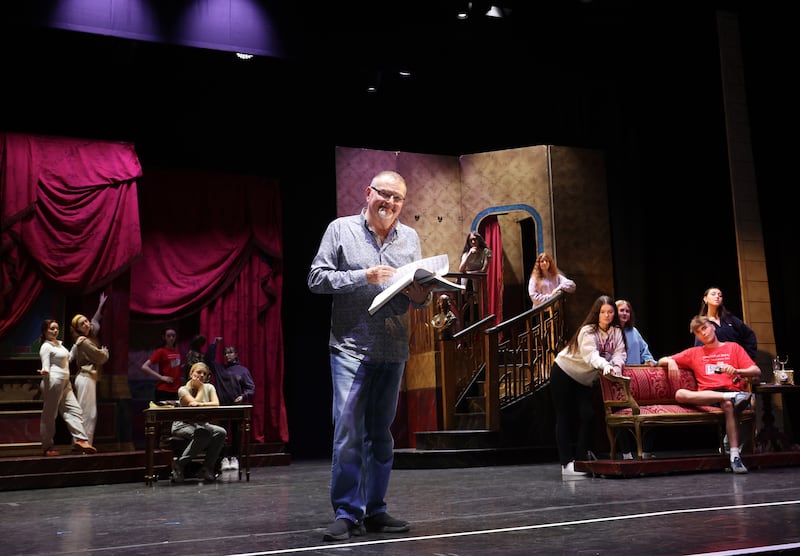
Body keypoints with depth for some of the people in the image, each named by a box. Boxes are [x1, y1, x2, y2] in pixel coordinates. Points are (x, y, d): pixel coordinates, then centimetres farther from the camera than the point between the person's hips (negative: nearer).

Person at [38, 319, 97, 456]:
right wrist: (44, 372, -34)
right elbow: (46, 366, -12)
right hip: (53, 381, -9)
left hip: (65, 383, 9)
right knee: (49, 414, -2)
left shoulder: (59, 343, 19)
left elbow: (68, 359, 28)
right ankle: (47, 447, 3)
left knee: (74, 410, 1)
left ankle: (80, 440, -2)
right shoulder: (46, 347, -7)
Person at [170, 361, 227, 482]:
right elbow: (194, 403, -20)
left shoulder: (209, 387, 9)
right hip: (183, 425, -5)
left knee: (221, 432, -27)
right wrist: (200, 388, -7)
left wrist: (200, 404, -24)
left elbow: (216, 404, -9)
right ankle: (179, 463, -21)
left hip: (202, 424, 5)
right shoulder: (183, 390, -4)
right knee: (203, 433, -38)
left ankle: (207, 468, -16)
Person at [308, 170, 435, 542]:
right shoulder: (341, 229, 2)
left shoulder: (410, 238, 12)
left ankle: (374, 511, 19)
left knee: (381, 435, 10)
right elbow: (317, 278, -4)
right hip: (351, 347, -4)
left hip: (393, 351, 4)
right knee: (348, 432, -8)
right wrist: (363, 277, -15)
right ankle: (346, 514, 1)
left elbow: (421, 294, 16)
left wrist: (422, 296, -8)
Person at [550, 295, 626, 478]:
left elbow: (620, 352, -14)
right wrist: (604, 365, -59)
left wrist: (616, 366, -36)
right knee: (564, 418, -2)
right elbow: (590, 354, -40)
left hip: (584, 380, 6)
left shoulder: (616, 332, -3)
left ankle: (581, 460, 4)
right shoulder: (588, 331, -24)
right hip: (563, 373, -6)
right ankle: (567, 463, -3)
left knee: (588, 415, -5)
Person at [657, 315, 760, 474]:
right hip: (705, 395, 2)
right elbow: (661, 361, 24)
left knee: (729, 404, -40)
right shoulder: (694, 352, 25)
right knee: (680, 394, -31)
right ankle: (733, 397, -39)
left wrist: (736, 371, -16)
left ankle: (735, 456, -43)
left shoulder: (733, 347, 18)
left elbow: (756, 371, 6)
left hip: (731, 389, -2)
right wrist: (670, 361, -2)